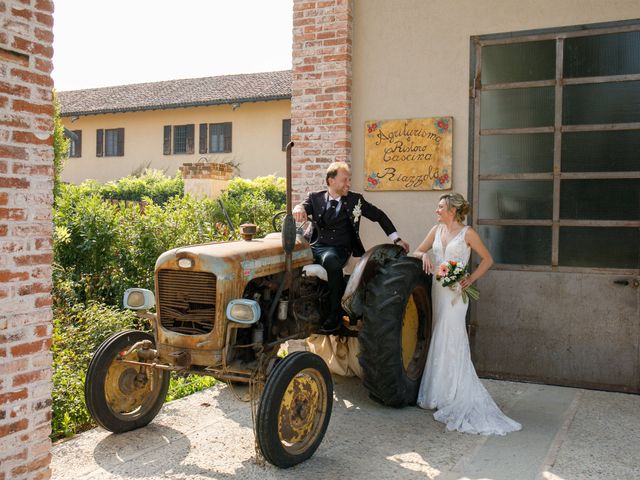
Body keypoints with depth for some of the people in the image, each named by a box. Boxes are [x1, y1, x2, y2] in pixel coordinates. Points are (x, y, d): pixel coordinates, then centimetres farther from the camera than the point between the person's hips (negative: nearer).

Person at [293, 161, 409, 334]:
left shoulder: (355, 200, 7)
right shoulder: (316, 198, 9)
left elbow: (379, 216, 12)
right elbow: (305, 206, -5)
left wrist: (396, 239, 7)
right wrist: (298, 208, -31)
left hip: (339, 248, -2)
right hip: (317, 246, 3)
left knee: (330, 259, -38)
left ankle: (336, 312, -23)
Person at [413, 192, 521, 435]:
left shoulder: (467, 233, -5)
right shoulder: (437, 230, 10)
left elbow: (487, 259, 2)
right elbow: (417, 251, 16)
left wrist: (471, 279, -8)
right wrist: (424, 255, -7)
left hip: (455, 292, -6)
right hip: (437, 288, 6)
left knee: (451, 341, -7)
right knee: (439, 340, 9)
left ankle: (457, 397, 3)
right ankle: (439, 393, 18)